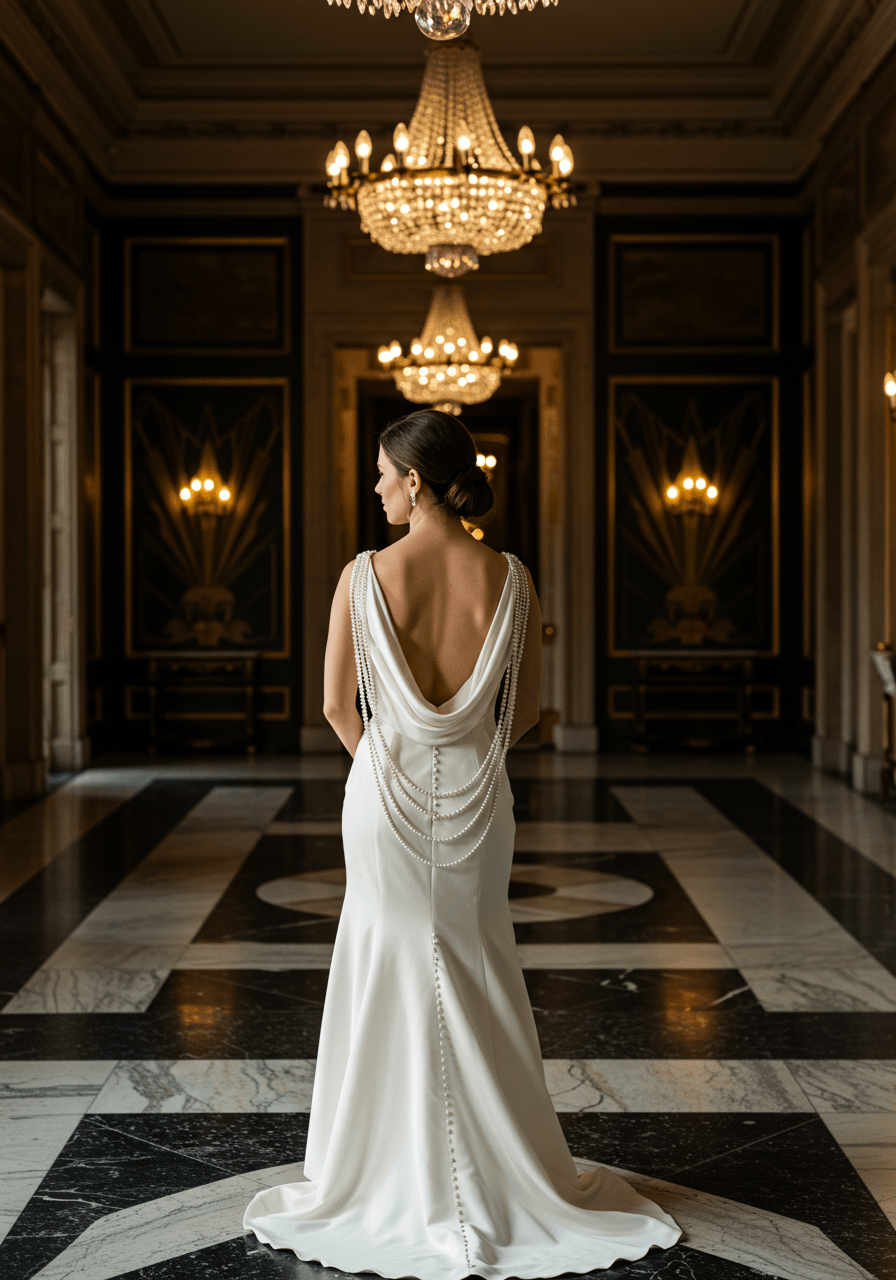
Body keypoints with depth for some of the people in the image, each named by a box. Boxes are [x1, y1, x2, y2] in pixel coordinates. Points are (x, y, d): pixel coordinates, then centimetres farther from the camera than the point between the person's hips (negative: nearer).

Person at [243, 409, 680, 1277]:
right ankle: (504, 1169, 24)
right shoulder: (510, 578, -5)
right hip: (477, 795, 2)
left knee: (395, 968, 10)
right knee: (480, 970, 15)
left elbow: (337, 704, -6)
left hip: (387, 791, -2)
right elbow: (527, 706, 2)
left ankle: (400, 1179, 20)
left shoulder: (366, 575, -12)